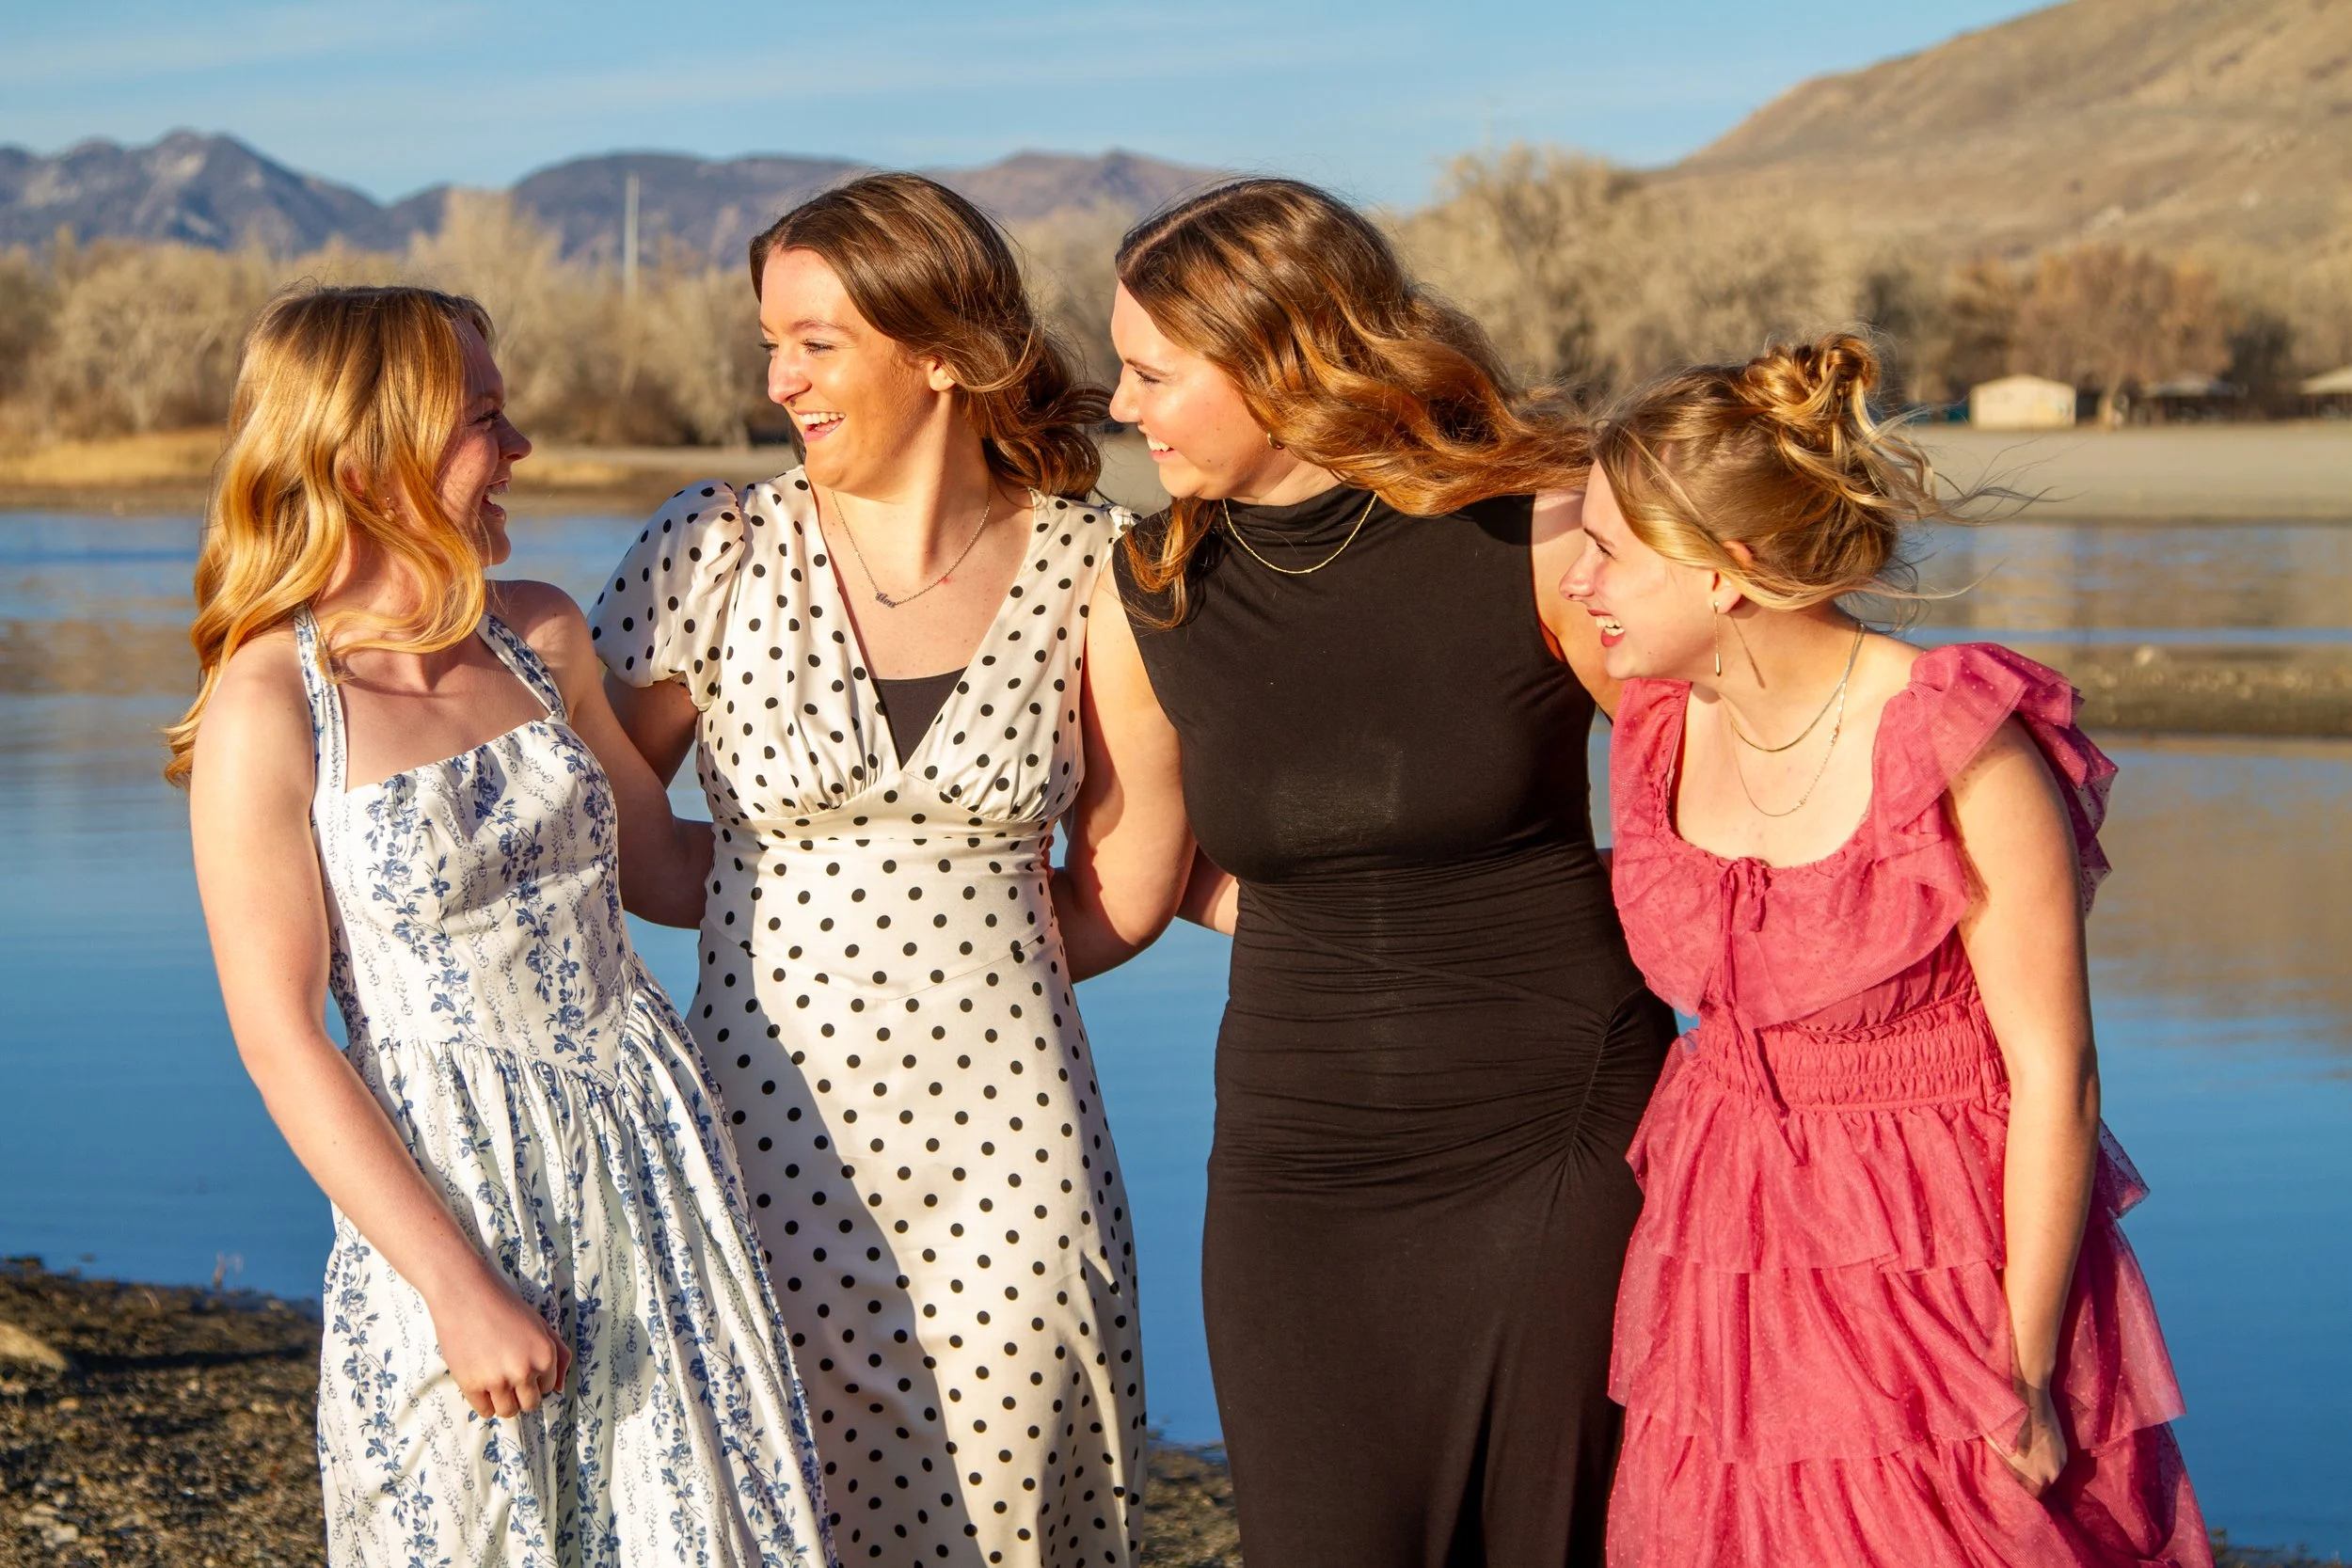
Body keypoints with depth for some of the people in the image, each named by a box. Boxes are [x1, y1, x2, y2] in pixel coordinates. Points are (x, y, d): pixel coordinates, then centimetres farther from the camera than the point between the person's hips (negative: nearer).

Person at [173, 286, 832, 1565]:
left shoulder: (542, 640, 6)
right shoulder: (270, 706, -12)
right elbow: (280, 1039, -12)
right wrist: (461, 1287, -14)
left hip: (644, 1149, 5)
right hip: (448, 1180, -5)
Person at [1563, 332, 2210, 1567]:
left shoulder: (1964, 752, -17)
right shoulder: (1663, 728, 1)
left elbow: (2054, 1080, -14)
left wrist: (2023, 1372, -13)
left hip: (1943, 1278, -5)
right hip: (1722, 1283, 6)